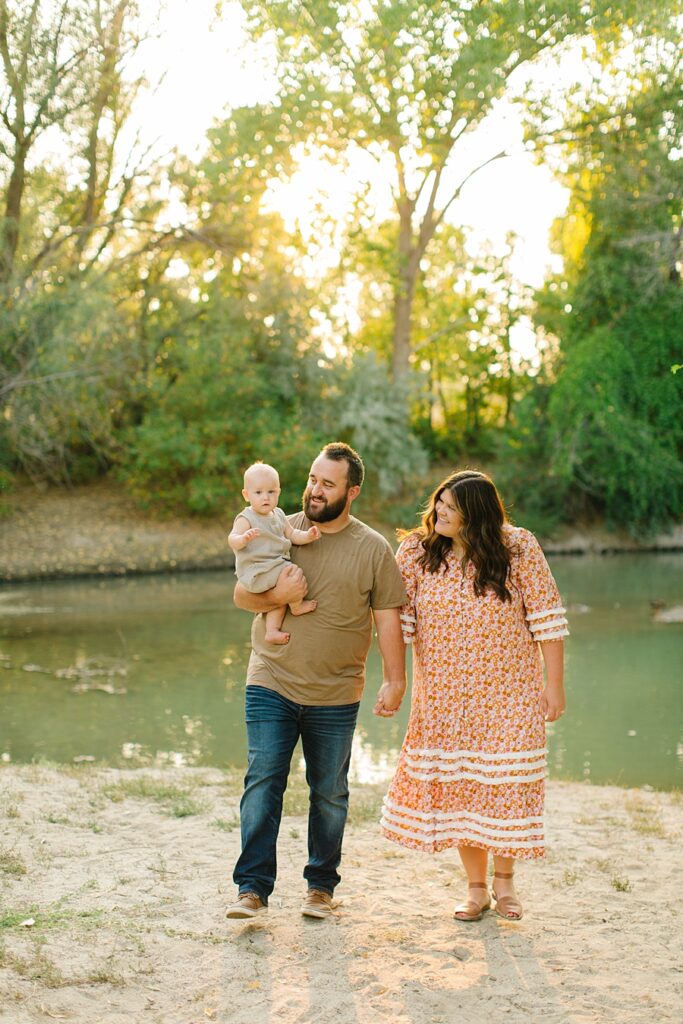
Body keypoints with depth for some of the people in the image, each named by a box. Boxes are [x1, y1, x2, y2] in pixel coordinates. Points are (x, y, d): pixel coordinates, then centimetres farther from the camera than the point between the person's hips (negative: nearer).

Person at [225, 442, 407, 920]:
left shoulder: (373, 549, 0)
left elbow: (387, 619, 0)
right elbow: (241, 594, 5)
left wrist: (395, 679, -7)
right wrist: (276, 595, -15)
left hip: (335, 696, 0)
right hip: (272, 685, 0)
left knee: (330, 793, 9)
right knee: (263, 782, -6)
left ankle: (321, 886, 23)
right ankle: (253, 888, -2)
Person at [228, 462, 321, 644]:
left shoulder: (278, 515, 10)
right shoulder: (246, 519, -14)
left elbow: (292, 534, 12)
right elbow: (232, 540, -22)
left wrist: (307, 536, -7)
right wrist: (244, 538, -44)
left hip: (274, 566, 8)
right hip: (255, 571, -8)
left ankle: (272, 631, 16)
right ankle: (297, 607, 1)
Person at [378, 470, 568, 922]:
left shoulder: (518, 548, -10)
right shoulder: (416, 552, -5)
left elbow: (546, 618, -6)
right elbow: (399, 621, -5)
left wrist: (554, 683, -6)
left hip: (509, 691, -2)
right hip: (444, 694, 2)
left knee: (508, 782, 1)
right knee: (457, 784, 6)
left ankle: (504, 878, 24)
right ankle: (477, 887, 22)